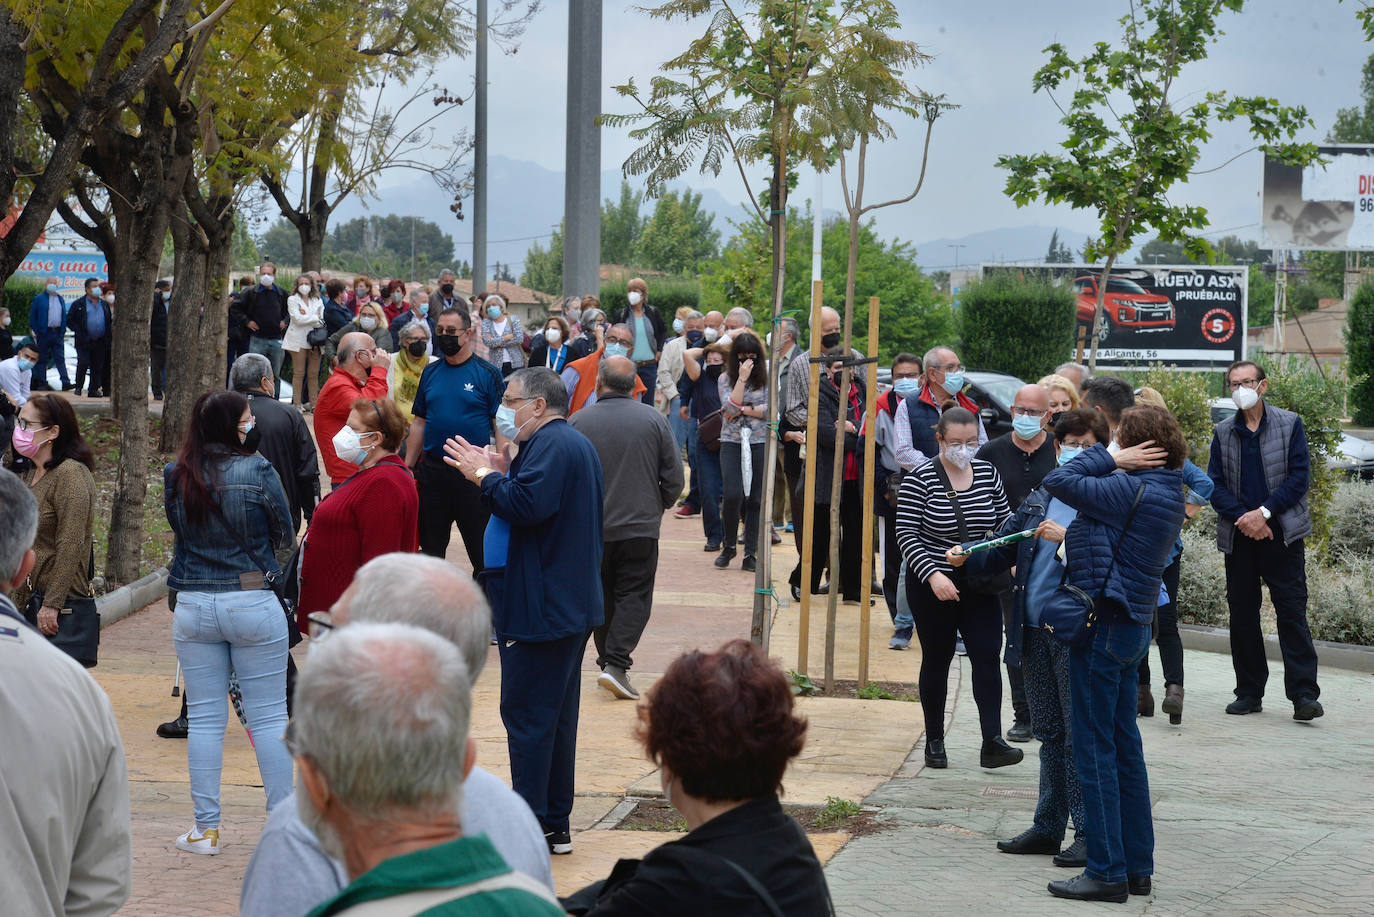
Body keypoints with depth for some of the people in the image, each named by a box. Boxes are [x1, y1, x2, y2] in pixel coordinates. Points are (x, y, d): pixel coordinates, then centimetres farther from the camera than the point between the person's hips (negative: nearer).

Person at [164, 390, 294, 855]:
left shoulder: (175, 477, -2)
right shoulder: (257, 471, -11)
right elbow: (283, 532, 0)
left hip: (193, 606, 3)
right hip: (253, 603, -3)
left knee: (204, 719, 9)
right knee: (268, 716, 5)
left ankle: (205, 829, 11)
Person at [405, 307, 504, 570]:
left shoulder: (487, 373, -4)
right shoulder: (431, 373, 10)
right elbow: (419, 423, 15)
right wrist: (407, 467, 10)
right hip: (432, 468, 5)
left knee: (482, 550, 0)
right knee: (430, 548, 11)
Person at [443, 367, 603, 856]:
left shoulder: (551, 445, -15)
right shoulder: (577, 444, 20)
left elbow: (528, 506, -28)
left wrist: (485, 476, -15)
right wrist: (504, 473, 11)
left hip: (540, 609, -11)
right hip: (572, 607, 11)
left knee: (527, 716, -6)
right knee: (556, 715, 14)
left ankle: (533, 829, -4)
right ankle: (556, 826, 19)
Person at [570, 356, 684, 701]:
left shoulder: (578, 422, -6)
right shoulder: (654, 420, -4)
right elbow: (674, 478, -2)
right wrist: (661, 504, 17)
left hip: (591, 527, 1)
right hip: (640, 526, -1)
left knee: (601, 596, 15)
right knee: (634, 596, 1)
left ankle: (607, 659, 20)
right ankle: (616, 664, -14)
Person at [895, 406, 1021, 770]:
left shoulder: (987, 473, 2)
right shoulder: (920, 479, -11)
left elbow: (1005, 522, 12)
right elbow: (906, 534, -13)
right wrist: (933, 575, -24)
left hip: (978, 585, 3)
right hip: (931, 585, -3)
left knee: (987, 655, -8)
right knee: (937, 659, 7)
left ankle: (992, 741, -11)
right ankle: (934, 742, 18)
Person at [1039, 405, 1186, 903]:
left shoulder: (1132, 490, -19)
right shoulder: (1167, 493, 10)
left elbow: (1058, 481, -17)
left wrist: (1111, 458, -10)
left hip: (1104, 627, -10)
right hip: (1133, 624, 10)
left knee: (1096, 750, -4)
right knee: (1125, 749, 14)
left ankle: (1107, 871, -2)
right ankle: (1137, 866, 19)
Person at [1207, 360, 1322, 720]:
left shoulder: (1290, 424, 3)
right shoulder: (1223, 433, 10)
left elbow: (1299, 476, -4)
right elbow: (1214, 485, 4)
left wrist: (1264, 512, -13)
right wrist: (1242, 518, -11)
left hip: (1282, 533, -3)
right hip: (1239, 537, 3)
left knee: (1292, 612, -8)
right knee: (1242, 615, 6)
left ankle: (1304, 694, -9)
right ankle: (1249, 693, 14)